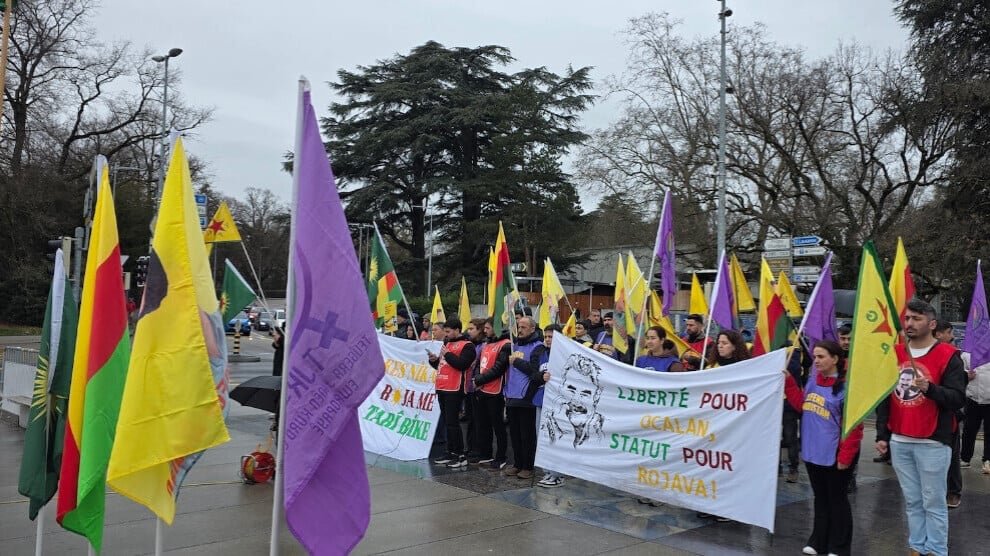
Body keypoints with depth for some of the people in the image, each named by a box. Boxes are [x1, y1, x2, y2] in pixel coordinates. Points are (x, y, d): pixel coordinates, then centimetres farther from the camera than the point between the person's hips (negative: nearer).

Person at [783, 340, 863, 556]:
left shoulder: (846, 386, -17)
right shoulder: (813, 380, 6)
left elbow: (853, 425, -16)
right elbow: (801, 405, 15)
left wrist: (845, 456, -18)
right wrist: (788, 381, 7)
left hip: (833, 455, -7)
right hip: (812, 452, 7)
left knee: (836, 499, 8)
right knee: (820, 498, 18)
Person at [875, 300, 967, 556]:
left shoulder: (947, 356, -7)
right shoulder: (894, 353, 9)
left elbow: (958, 398, -12)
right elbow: (884, 397, 13)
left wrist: (930, 389, -29)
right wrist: (882, 434, 11)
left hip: (932, 444, -5)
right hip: (899, 442, 5)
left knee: (933, 503, 3)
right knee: (912, 501, 14)